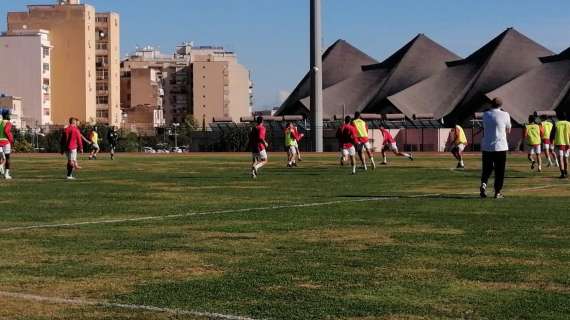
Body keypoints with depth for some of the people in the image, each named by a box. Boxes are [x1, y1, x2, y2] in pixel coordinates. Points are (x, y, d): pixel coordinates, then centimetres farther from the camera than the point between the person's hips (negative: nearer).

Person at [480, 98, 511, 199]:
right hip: (500, 147, -2)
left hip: (487, 146, 2)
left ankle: (483, 184, -13)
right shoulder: (505, 115, -3)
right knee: (499, 171, 6)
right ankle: (497, 192, 6)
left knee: (487, 168, 12)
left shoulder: (485, 114, 3)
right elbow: (508, 130, 6)